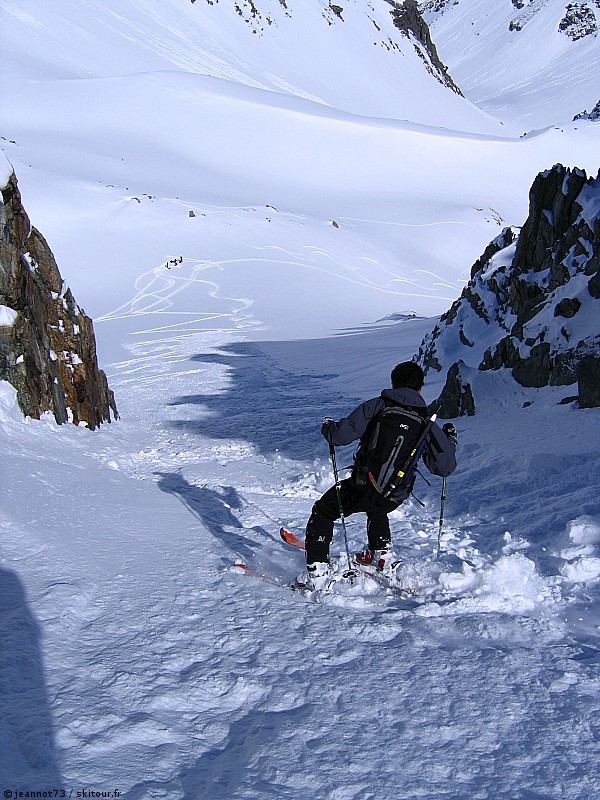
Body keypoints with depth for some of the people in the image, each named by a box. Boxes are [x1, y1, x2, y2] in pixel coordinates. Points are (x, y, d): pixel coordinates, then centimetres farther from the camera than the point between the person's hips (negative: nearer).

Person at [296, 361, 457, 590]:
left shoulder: (376, 407, -5)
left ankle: (317, 573, 9)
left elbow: (341, 435, -12)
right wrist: (450, 439, 25)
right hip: (396, 496, 4)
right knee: (376, 509, 40)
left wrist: (328, 427, 12)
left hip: (363, 487, -4)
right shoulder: (427, 423, 3)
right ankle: (382, 555, 42)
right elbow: (445, 467, 7)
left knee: (322, 513, 18)